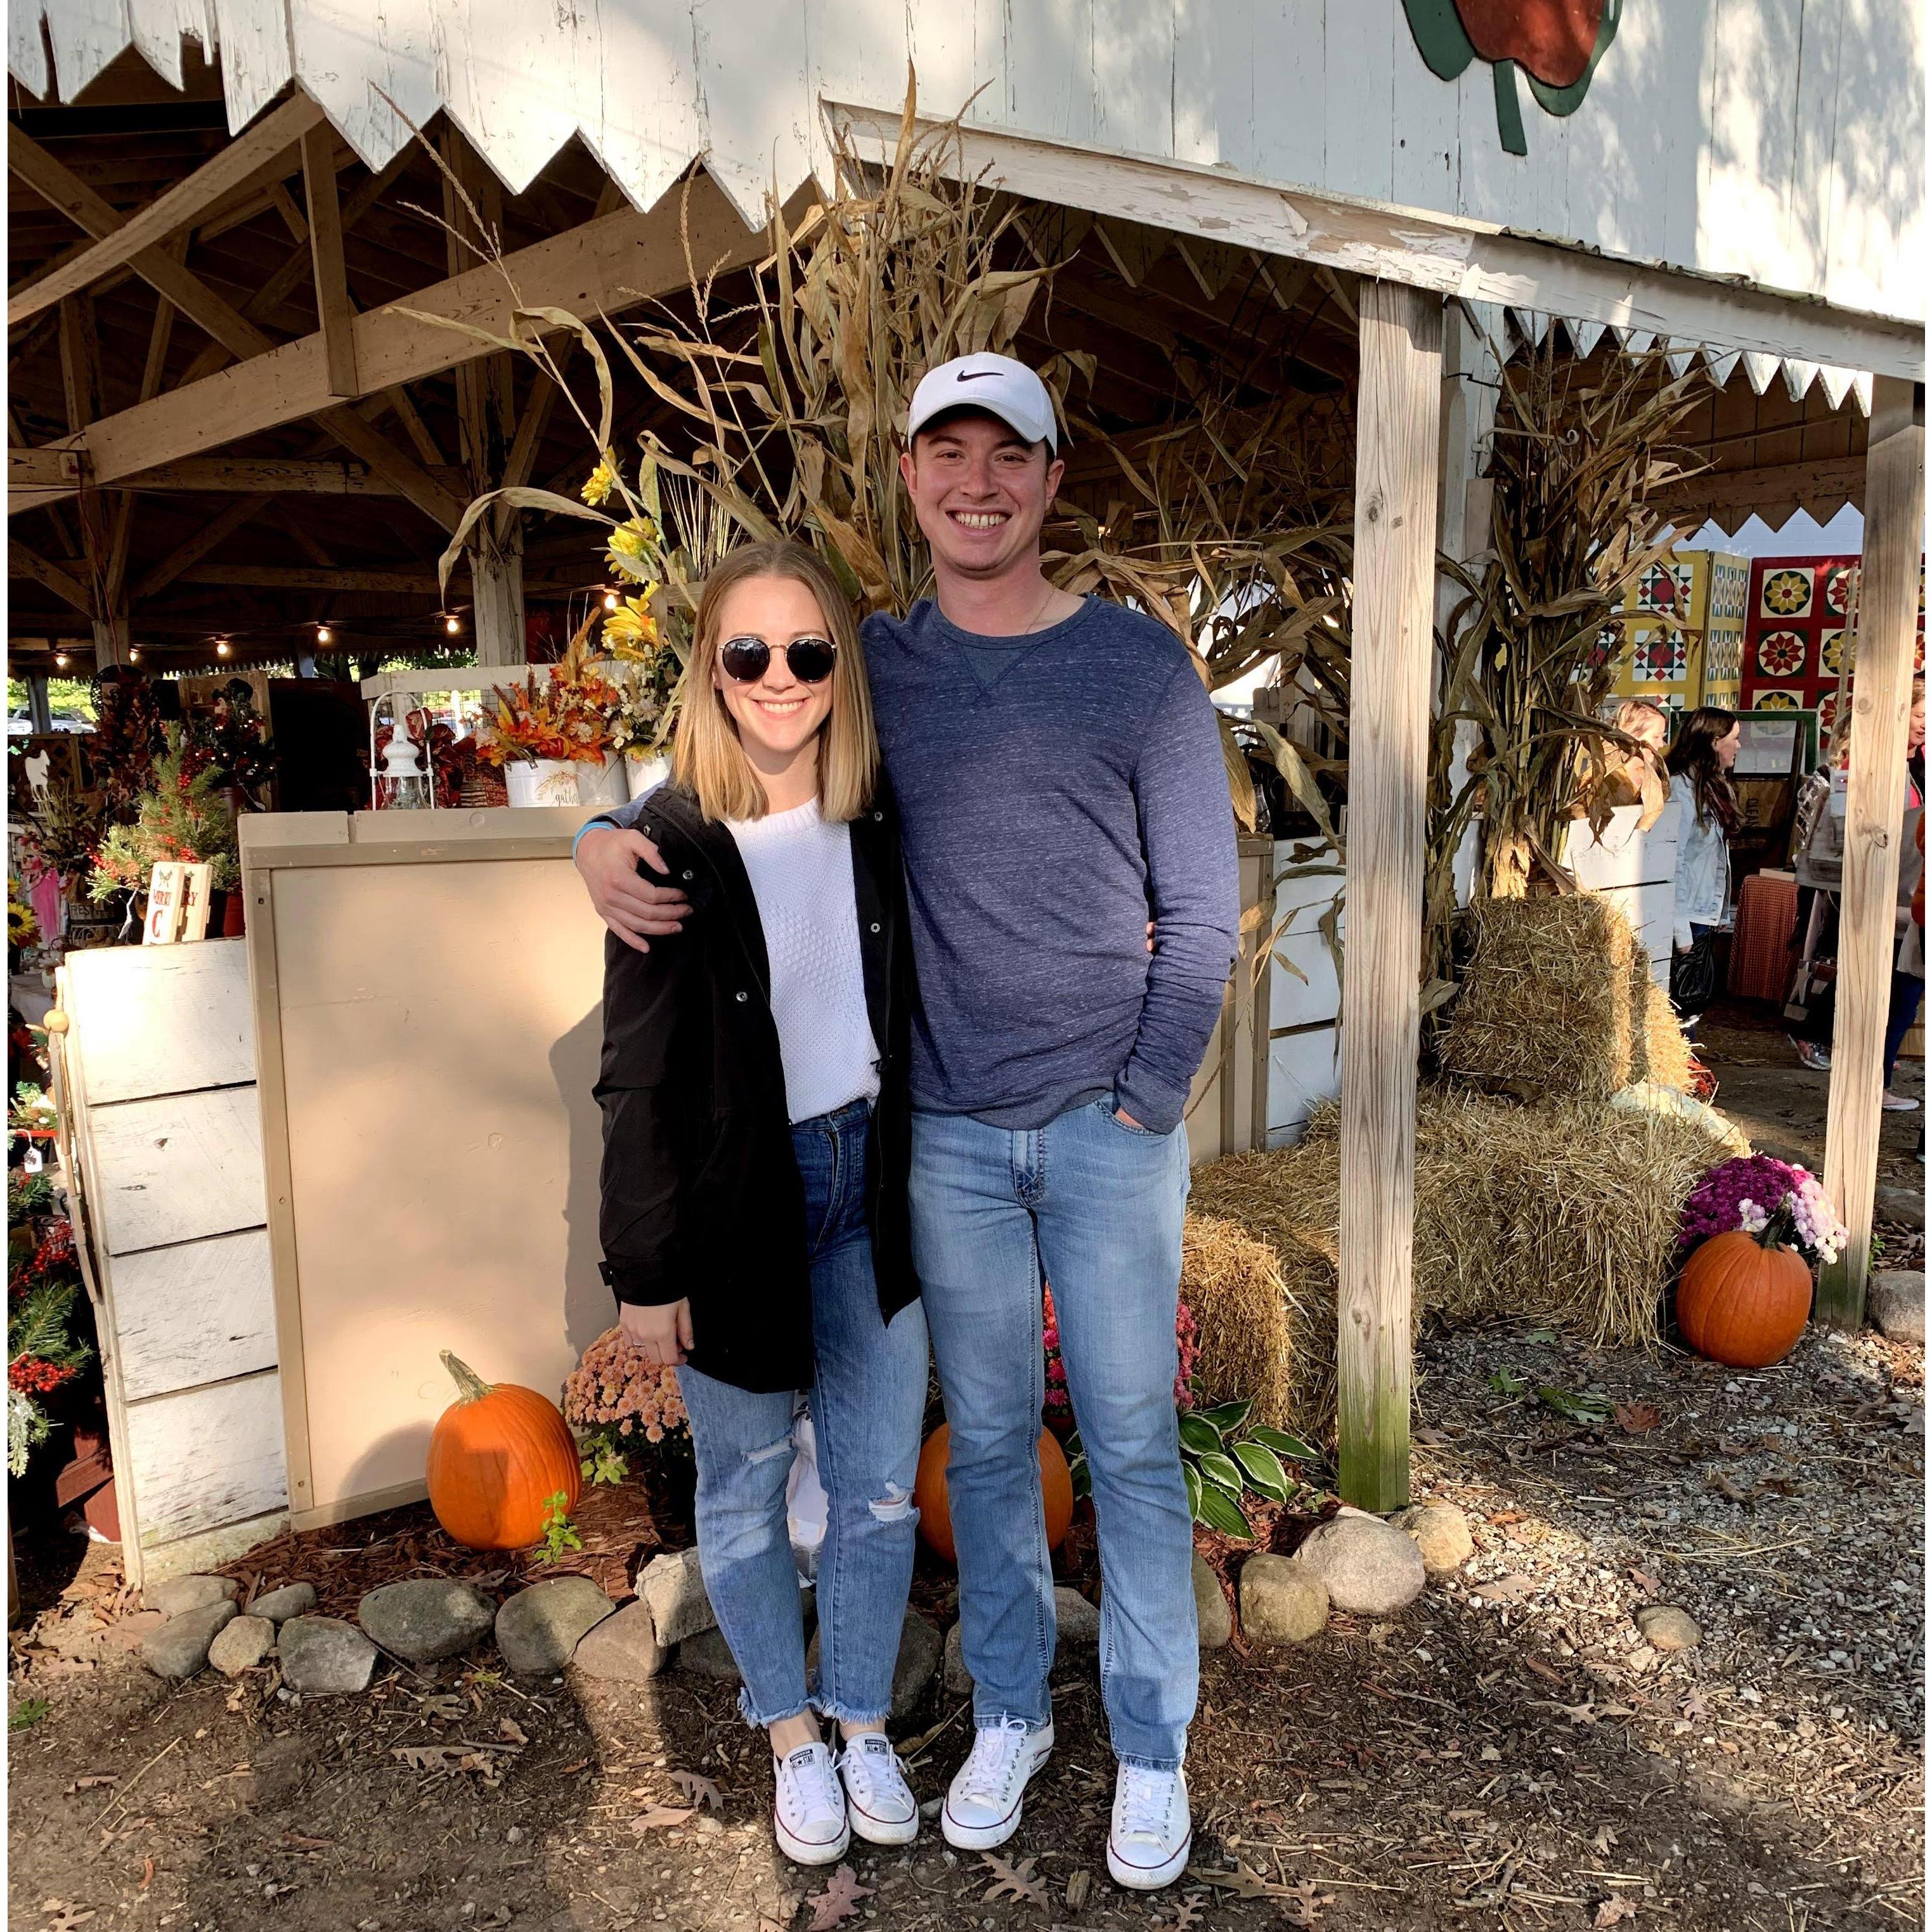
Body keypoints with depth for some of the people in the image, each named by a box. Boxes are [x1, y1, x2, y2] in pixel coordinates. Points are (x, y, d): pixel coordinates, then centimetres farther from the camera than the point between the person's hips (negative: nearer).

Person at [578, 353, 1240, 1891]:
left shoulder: (1141, 664, -1)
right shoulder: (872, 664, 5)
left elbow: (1202, 910, 0)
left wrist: (1148, 1101, -6)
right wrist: (608, 838, -10)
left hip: (1112, 1128, -2)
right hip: (946, 1134, 2)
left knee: (1131, 1444, 7)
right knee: (987, 1439, 14)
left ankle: (1151, 1744, 27)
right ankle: (1010, 1713, 34)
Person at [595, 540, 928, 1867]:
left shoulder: (881, 821, -2)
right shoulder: (675, 843, -13)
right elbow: (637, 1076, -10)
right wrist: (646, 1269, -9)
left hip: (869, 1182, 4)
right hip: (736, 1200, -3)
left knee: (880, 1485, 14)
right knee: (749, 1492, 15)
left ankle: (864, 1723, 38)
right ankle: (793, 1736, 39)